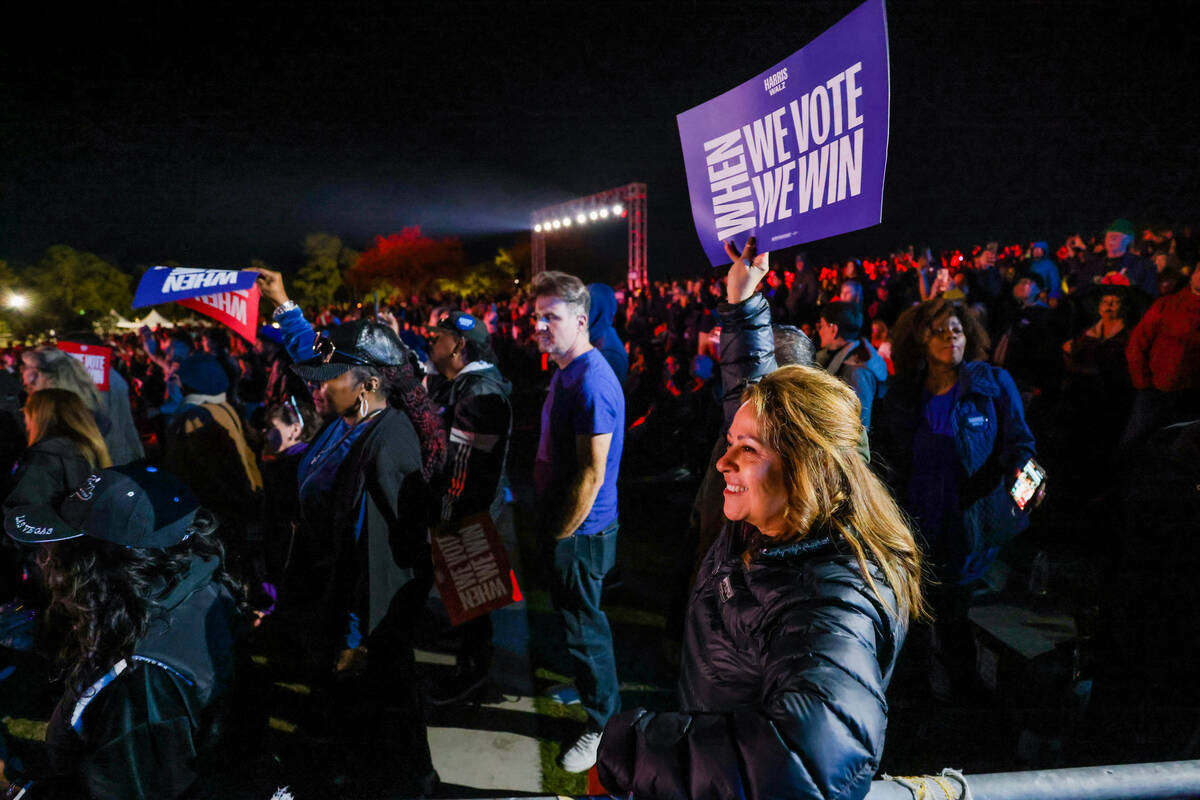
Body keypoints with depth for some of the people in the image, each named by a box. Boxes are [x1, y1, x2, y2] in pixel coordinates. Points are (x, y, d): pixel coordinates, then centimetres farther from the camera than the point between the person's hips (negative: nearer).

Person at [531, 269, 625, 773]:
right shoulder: (566, 371, 8)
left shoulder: (591, 383, -25)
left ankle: (604, 723, 24)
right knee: (572, 614, 25)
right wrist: (553, 526, 17)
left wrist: (563, 534, -17)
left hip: (582, 532, -9)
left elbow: (592, 474, -26)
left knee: (583, 626, 5)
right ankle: (587, 682, 48)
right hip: (565, 523, 9)